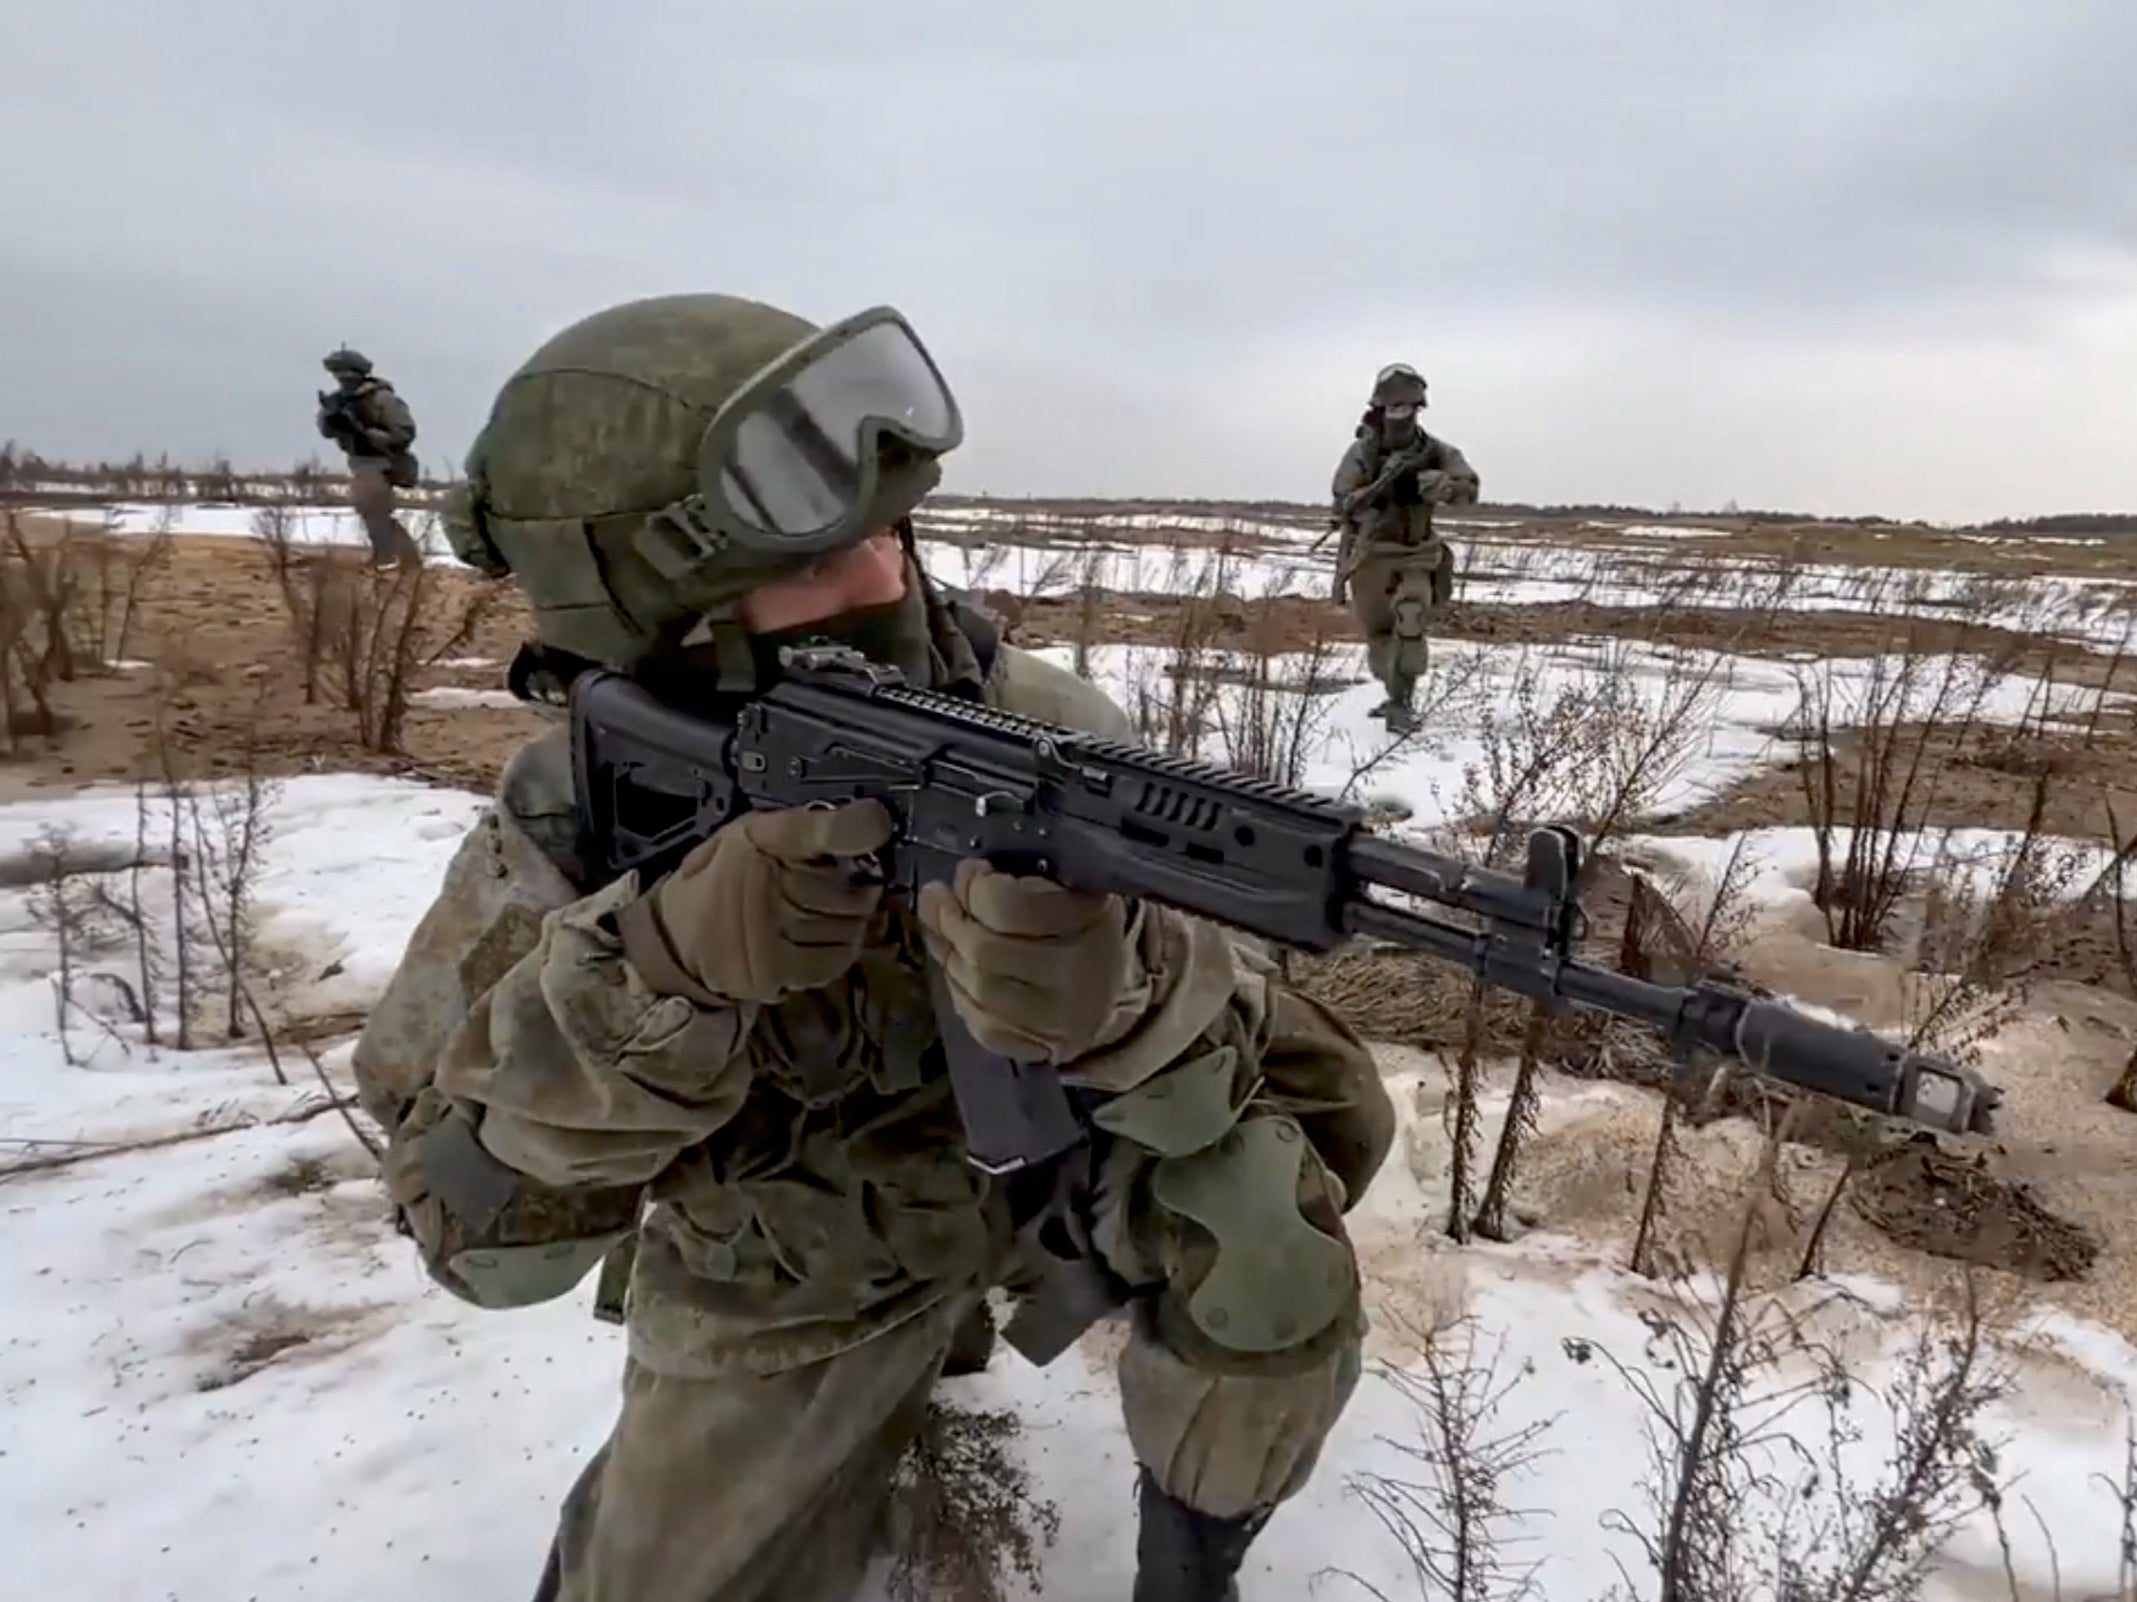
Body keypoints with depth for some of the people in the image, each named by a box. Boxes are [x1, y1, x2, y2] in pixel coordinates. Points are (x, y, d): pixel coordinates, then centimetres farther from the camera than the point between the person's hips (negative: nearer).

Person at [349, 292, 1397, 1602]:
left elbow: (1278, 1073, -28)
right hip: (794, 1284, 2)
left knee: (1270, 1200, -27)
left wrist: (1093, 982, -51)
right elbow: (485, 1232, -25)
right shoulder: (571, 823, -21)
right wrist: (663, 967, -43)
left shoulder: (1037, 741, -24)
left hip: (1049, 1155, 0)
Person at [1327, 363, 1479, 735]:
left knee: (1409, 623, -21)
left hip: (1416, 555, -1)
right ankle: (1397, 694, 31)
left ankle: (1401, 704, -14)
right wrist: (1382, 485, -29)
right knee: (1378, 634, 9)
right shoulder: (1361, 453, -8)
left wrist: (1422, 480, -31)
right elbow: (1343, 506, -14)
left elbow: (1468, 490, -15)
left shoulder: (1435, 451, -5)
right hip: (1369, 556, 1)